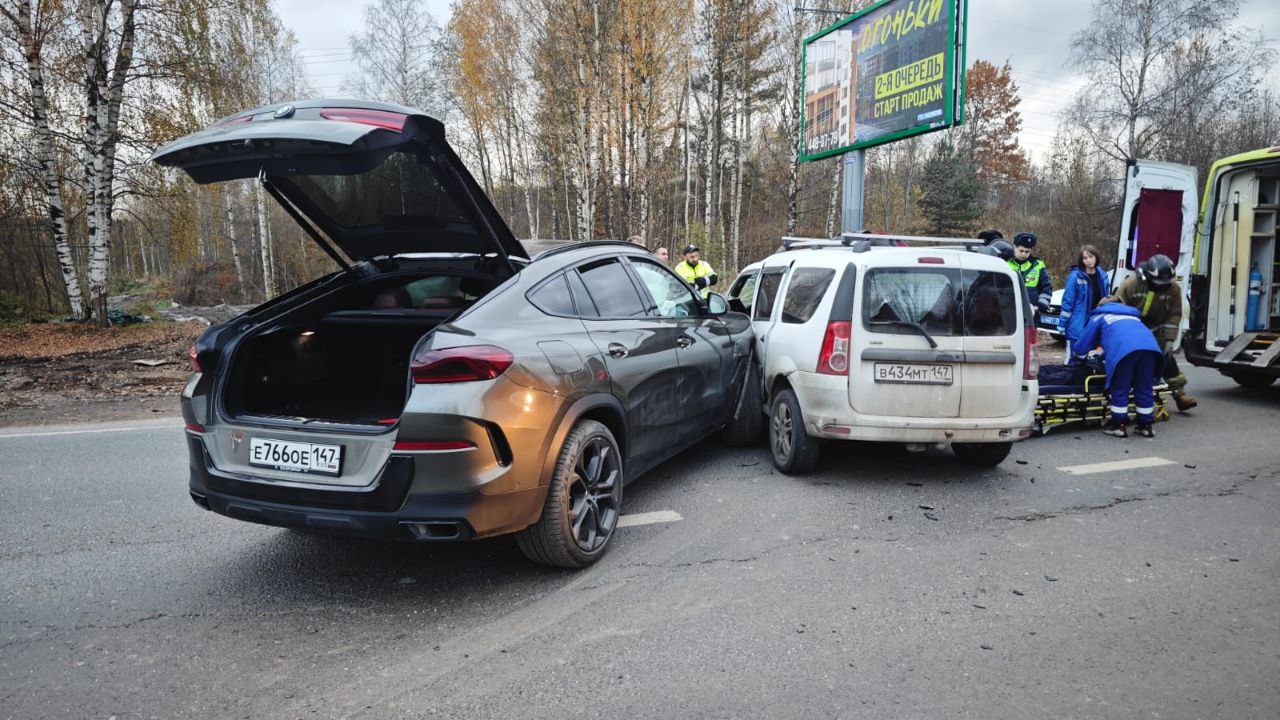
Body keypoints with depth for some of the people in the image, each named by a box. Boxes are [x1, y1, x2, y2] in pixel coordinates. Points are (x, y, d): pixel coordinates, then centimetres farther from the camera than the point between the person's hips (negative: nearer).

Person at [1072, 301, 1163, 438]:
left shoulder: (1098, 317, 27)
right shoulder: (1131, 314, 43)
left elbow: (1079, 349, 26)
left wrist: (1076, 352, 47)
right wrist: (1103, 355, 64)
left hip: (1124, 350, -5)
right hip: (1150, 346, 5)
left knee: (1120, 390, 6)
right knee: (1144, 389, 13)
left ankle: (1119, 425, 11)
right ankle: (1147, 425, 19)